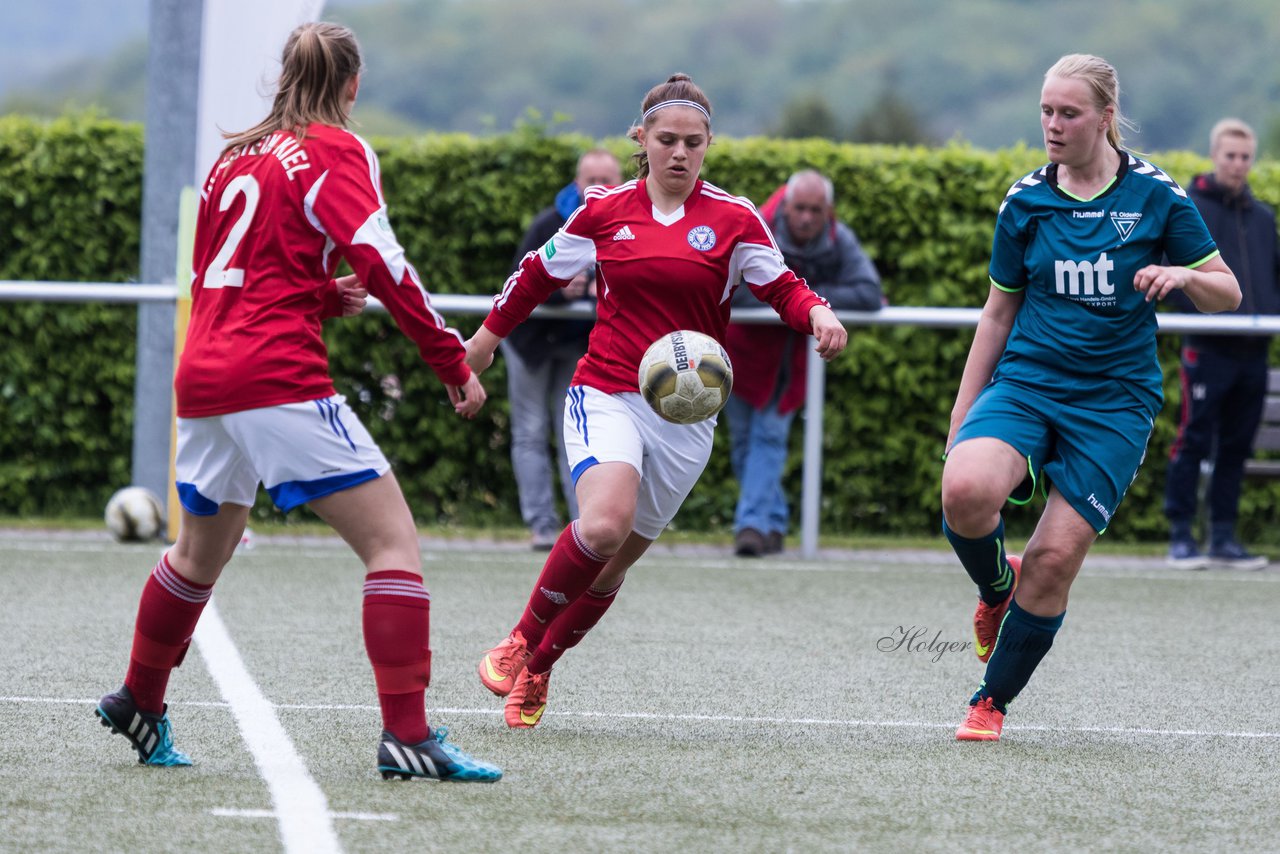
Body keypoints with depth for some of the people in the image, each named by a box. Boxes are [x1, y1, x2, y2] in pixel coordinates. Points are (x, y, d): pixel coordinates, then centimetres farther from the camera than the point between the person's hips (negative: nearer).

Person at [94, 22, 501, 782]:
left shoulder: (237, 156, 19)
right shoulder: (336, 150, -3)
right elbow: (381, 262, -15)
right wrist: (454, 362, -12)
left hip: (203, 374, 8)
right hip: (279, 377, -8)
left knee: (200, 554, 27)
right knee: (393, 541, -8)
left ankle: (139, 704, 41)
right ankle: (407, 735, -17)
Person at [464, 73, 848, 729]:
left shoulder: (733, 220, 1)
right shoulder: (604, 211, 4)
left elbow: (782, 288, 2)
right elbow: (541, 272, 18)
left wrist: (818, 314, -21)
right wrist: (486, 339, 25)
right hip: (607, 397, -1)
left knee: (617, 559, 5)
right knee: (603, 525, -27)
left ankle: (537, 669, 26)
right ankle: (523, 636, -6)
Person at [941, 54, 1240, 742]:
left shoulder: (1154, 195, -2)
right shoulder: (1025, 201, 4)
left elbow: (1226, 293, 3)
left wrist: (1182, 276, -20)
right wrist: (963, 413, 11)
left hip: (1114, 400, -1)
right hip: (1027, 379, 2)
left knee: (1055, 559, -9)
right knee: (964, 491, -28)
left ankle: (993, 700, 12)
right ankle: (995, 586, 6)